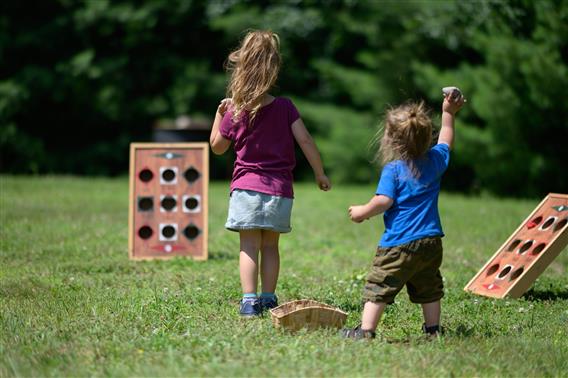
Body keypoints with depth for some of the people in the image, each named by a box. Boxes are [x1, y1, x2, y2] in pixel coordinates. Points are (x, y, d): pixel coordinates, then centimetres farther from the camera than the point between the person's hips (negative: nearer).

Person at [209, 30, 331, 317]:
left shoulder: (234, 113, -3)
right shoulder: (285, 107, -2)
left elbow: (217, 146, 9)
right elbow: (305, 140, -6)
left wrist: (219, 115, 18)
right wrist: (320, 174, 2)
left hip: (247, 187, -2)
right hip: (280, 189, 2)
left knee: (249, 247, -1)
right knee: (270, 246, 12)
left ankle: (249, 301, -9)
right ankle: (268, 299, 15)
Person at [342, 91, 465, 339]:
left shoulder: (393, 170, -10)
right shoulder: (435, 161, 8)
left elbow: (383, 201, -17)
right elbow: (446, 141, 29)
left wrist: (362, 212, -1)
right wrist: (448, 114, 37)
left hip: (399, 243, -6)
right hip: (431, 241, 6)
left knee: (378, 286, -4)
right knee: (429, 287, 19)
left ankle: (366, 329, -9)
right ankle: (433, 328, 21)